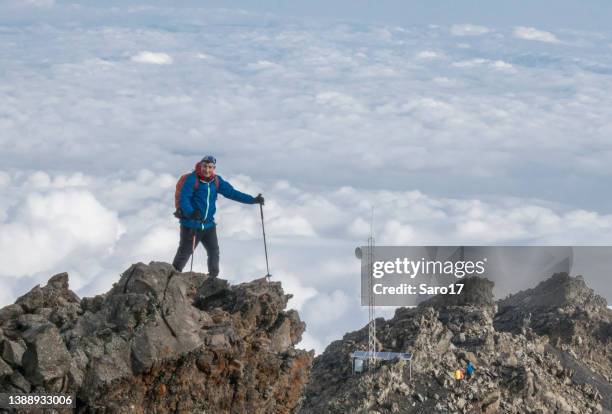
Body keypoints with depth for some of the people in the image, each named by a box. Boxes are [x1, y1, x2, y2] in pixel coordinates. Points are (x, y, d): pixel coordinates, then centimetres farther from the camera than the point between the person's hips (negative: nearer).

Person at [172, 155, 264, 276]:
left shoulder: (216, 181, 6)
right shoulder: (192, 179, -13)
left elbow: (231, 192, 8)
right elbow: (183, 199, -21)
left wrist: (252, 200, 2)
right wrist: (191, 212, -40)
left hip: (208, 225, 6)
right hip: (191, 224, -5)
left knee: (214, 253, 6)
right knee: (184, 253, -1)